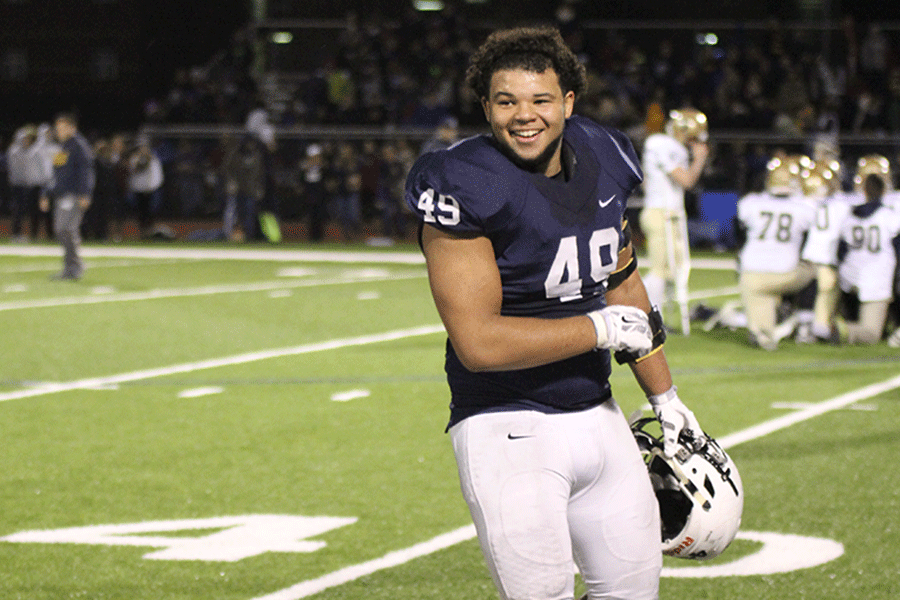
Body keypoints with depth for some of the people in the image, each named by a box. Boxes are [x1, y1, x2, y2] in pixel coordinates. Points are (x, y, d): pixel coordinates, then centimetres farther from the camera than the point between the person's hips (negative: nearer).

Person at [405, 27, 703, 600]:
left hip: (596, 416, 7)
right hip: (508, 428, -7)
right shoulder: (465, 189, -18)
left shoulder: (601, 160, 5)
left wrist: (665, 397, 24)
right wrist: (601, 329, -13)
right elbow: (478, 343, -23)